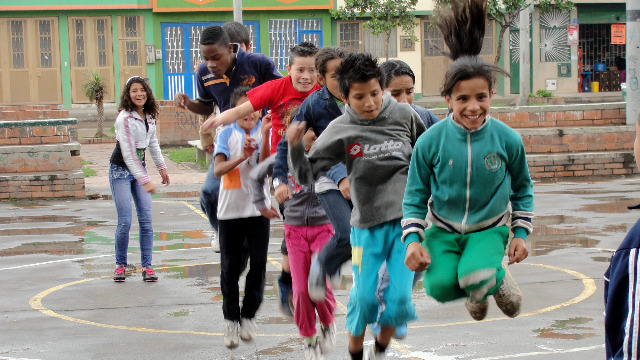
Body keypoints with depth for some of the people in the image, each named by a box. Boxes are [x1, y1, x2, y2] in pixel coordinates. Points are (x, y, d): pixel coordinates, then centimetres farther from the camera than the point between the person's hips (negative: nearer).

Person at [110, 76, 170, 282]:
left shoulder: (149, 116, 3)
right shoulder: (124, 118, -19)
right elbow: (128, 153, -22)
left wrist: (162, 167, 22)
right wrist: (145, 181, -26)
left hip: (139, 168, 6)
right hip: (121, 171, -6)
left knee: (146, 220, -2)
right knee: (125, 221, -9)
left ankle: (147, 266, 3)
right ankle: (120, 265, 9)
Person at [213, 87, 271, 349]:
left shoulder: (265, 132, 0)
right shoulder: (226, 134, -1)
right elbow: (218, 169, -11)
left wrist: (264, 139, -27)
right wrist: (242, 157, -26)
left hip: (258, 209, 0)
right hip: (230, 209, 0)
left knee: (258, 263, -1)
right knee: (230, 266, 4)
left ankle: (248, 315, 16)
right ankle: (231, 320, 16)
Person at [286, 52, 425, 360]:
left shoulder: (403, 114, -3)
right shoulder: (340, 130, -8)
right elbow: (306, 175, -6)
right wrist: (295, 146, -22)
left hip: (406, 220, 1)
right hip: (367, 225, -1)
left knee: (399, 297, -4)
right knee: (364, 297, -1)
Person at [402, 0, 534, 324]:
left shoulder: (507, 139, -10)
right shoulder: (430, 141, -13)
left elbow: (522, 188, 8)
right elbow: (415, 197, -2)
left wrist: (521, 233, 5)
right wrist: (412, 239, -12)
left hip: (490, 228, -1)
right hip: (443, 229, 1)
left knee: (474, 276, -31)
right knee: (439, 285, -24)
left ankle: (499, 280, 8)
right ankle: (476, 291, 13)